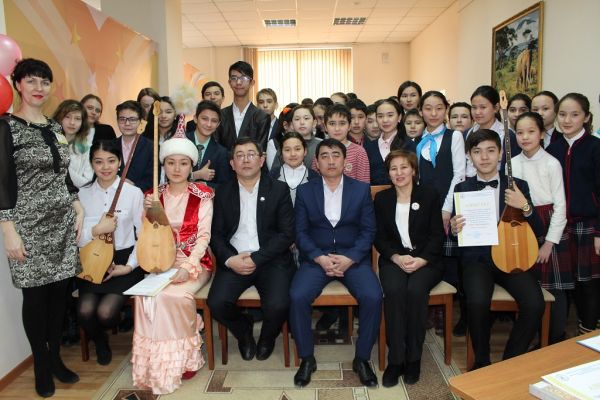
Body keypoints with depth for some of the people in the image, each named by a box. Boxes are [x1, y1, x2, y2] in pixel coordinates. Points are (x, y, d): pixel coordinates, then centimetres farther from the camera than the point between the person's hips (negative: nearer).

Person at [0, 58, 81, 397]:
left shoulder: (56, 127, 12)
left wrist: (78, 208, 8)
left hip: (63, 221, 5)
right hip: (29, 224, -5)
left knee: (60, 290, 8)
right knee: (36, 294, 2)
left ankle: (56, 357, 24)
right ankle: (41, 364, 19)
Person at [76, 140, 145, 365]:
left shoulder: (133, 193, -3)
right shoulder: (83, 195, 5)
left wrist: (130, 265, -8)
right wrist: (96, 230, -16)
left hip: (124, 260, -2)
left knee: (106, 311, -22)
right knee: (85, 311, -20)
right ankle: (100, 341, 17)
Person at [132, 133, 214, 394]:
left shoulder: (202, 195, -1)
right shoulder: (153, 195, 9)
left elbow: (203, 235, -8)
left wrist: (188, 267, -23)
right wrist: (147, 212, -11)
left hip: (194, 262, -3)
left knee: (172, 295, -30)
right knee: (145, 296, -25)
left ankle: (182, 359, -6)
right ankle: (155, 362, -7)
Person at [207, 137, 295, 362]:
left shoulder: (279, 190, 4)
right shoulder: (223, 192, 11)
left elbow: (287, 233, -3)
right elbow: (216, 234, 8)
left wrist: (256, 258, -12)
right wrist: (229, 259, -11)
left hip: (271, 259, -2)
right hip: (234, 260, 2)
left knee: (277, 305, -27)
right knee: (216, 303, -23)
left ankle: (267, 337, 12)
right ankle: (244, 333, 13)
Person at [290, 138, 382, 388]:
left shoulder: (362, 189, 7)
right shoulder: (304, 191, 7)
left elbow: (368, 231, 1)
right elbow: (300, 232, 2)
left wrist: (349, 259, -14)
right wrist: (320, 258, -14)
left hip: (353, 258, 0)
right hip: (316, 258, 0)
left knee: (372, 297, -25)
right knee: (297, 296, -26)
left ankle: (362, 358, -2)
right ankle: (306, 358, -3)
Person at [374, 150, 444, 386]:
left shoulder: (430, 195, 7)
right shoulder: (381, 199, 12)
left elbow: (437, 235, 1)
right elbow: (379, 237, 6)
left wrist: (421, 260, -14)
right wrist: (397, 257, -12)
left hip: (425, 259, -1)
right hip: (393, 259, 1)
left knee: (416, 289, -32)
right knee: (394, 290, -31)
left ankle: (413, 358, -15)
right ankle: (395, 359, -20)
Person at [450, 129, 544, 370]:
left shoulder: (518, 186, 9)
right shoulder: (462, 189, 8)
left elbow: (537, 230, 6)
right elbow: (457, 231, 10)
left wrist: (525, 207, -13)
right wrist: (454, 229, -14)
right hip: (477, 258, -1)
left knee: (535, 304, -25)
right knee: (478, 302, -30)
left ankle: (510, 362, 1)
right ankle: (482, 362, -2)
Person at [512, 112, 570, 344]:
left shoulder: (551, 164, -8)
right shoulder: (512, 163, 3)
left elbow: (560, 206, -8)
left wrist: (549, 242, -10)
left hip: (549, 228, -4)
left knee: (555, 286, 2)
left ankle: (557, 342, 17)